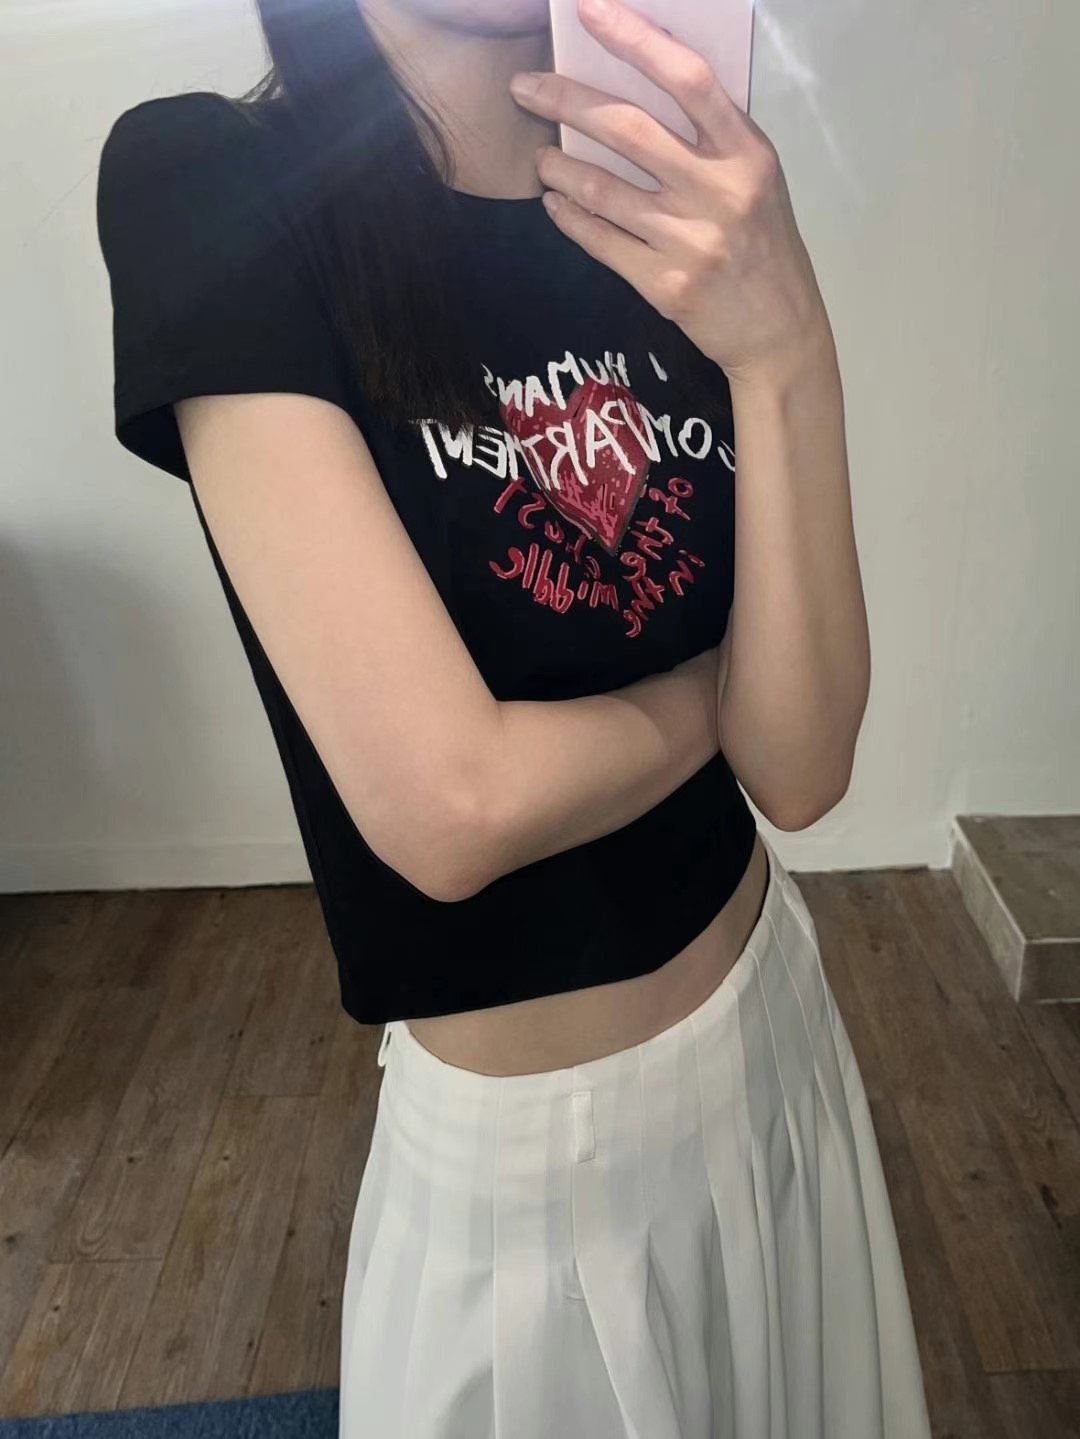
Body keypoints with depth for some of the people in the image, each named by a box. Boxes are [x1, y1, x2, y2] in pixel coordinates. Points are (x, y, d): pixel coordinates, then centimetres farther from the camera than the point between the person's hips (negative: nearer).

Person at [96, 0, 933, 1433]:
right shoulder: (206, 188, -16)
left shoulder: (669, 233, -3)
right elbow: (450, 807, -26)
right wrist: (725, 687, -9)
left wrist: (786, 359, -25)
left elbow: (800, 768, -13)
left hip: (775, 1019, 5)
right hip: (519, 1142, -5)